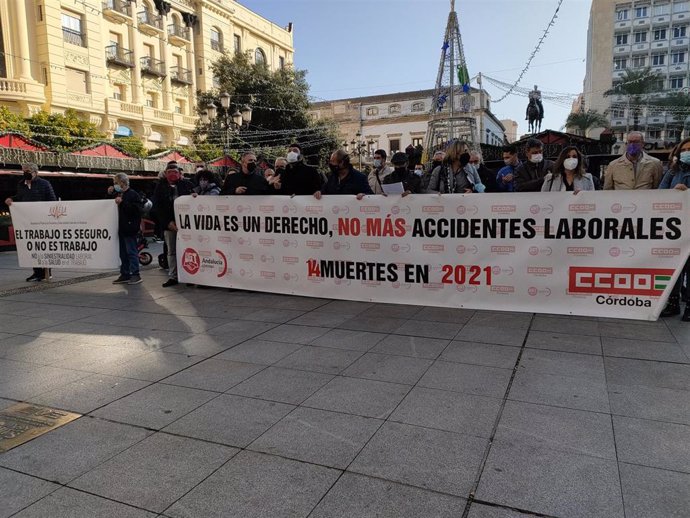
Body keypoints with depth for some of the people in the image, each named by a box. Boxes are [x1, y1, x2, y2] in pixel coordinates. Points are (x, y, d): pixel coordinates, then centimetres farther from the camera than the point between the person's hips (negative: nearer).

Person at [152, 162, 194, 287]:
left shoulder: (187, 184, 3)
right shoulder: (160, 187, 6)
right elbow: (157, 207, 2)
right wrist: (168, 222, -7)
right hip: (169, 224, 2)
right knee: (171, 252, 7)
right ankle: (172, 277, 12)